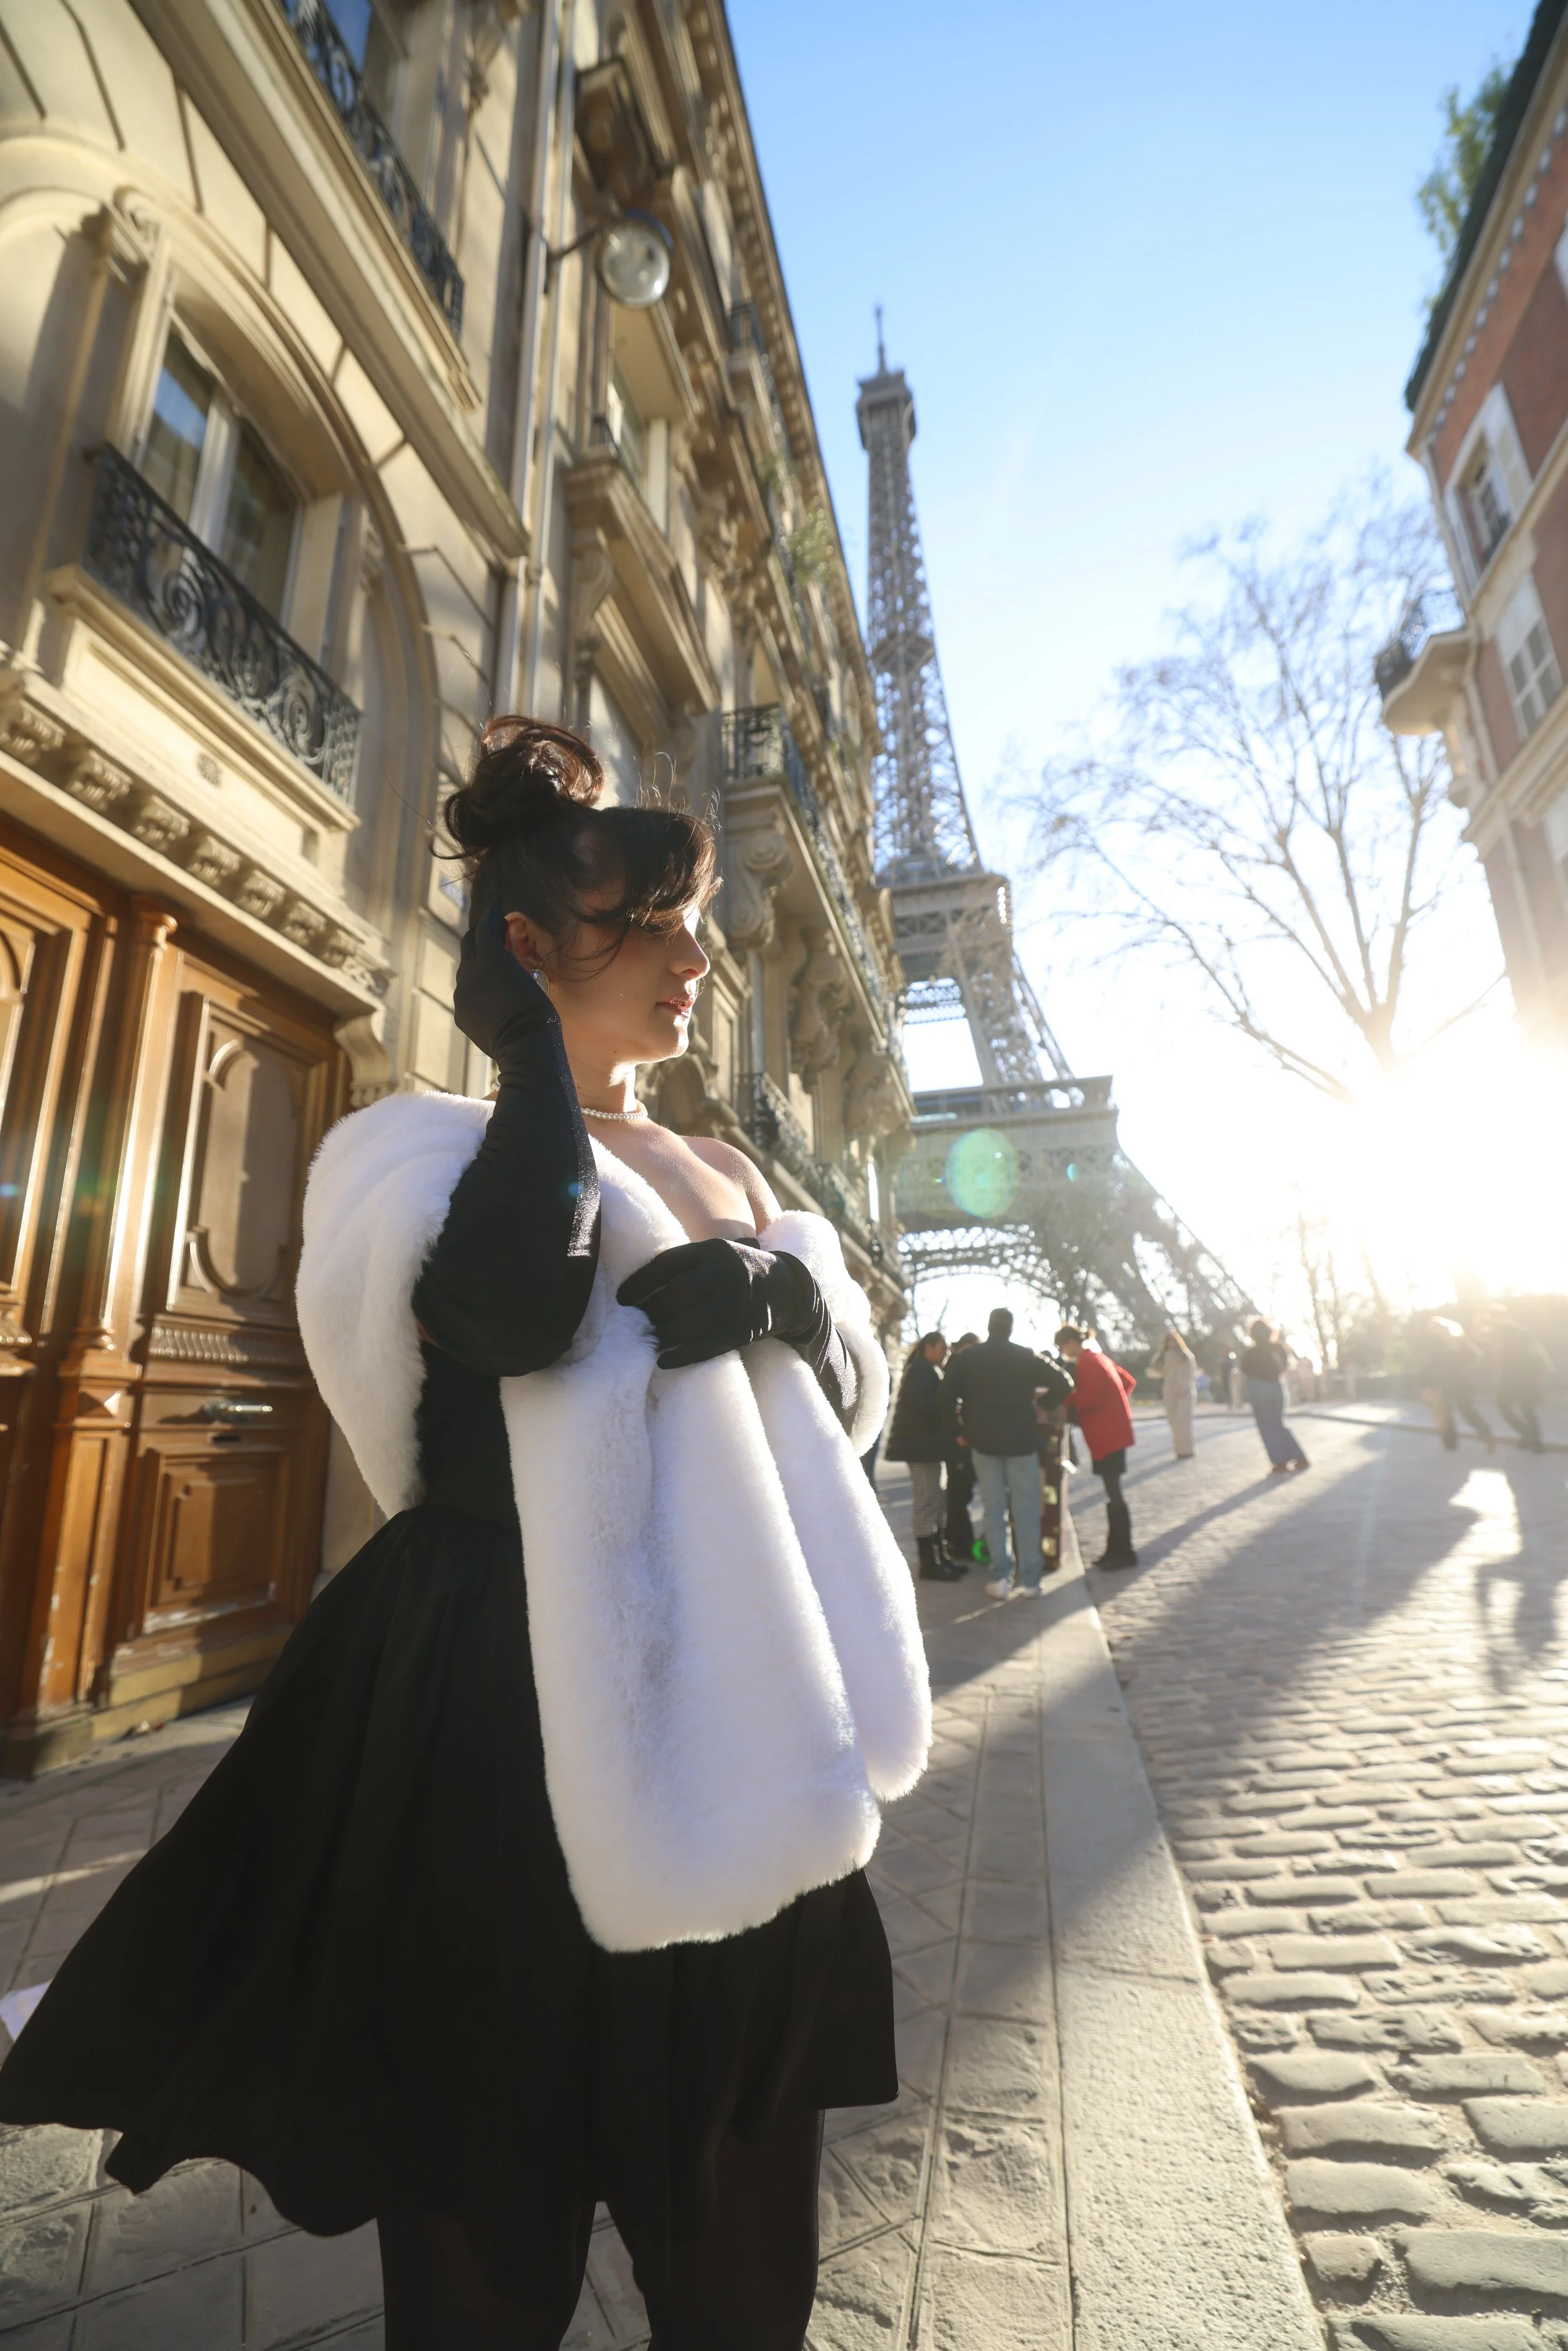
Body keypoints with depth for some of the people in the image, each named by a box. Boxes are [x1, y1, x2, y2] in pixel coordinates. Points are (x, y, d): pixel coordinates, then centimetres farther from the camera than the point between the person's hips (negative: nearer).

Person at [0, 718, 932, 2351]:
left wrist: (782, 1292, -11)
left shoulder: (729, 1177, 12)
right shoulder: (424, 1147, -5)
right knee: (494, 2210, 14)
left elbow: (854, 1388, 10)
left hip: (727, 1700, 6)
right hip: (513, 1713, -6)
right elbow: (515, 1306, -28)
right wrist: (541, 1042, -15)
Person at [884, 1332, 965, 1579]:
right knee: (926, 1503, -8)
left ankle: (939, 1557, 18)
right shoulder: (921, 1370, -12)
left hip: (925, 1442, 11)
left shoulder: (924, 1371, 21)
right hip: (920, 1444, -11)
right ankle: (929, 1564, -4)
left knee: (933, 1503, 13)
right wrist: (952, 1415, -11)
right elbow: (923, 1405, -22)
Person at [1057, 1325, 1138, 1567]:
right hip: (1112, 1431, 10)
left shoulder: (1086, 1363, -14)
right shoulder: (1098, 1358, 15)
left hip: (1107, 1434, -10)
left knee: (1113, 1493, -3)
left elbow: (1091, 1398, -23)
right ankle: (1115, 1549, 19)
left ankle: (1124, 1553, 3)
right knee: (1112, 1492, 13)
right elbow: (1129, 1381, 22)